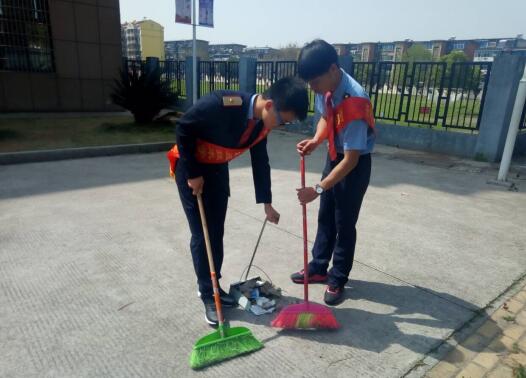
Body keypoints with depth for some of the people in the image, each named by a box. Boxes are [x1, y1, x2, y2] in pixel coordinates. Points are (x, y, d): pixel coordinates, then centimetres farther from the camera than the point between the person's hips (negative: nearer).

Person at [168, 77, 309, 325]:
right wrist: (193, 174, -17)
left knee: (216, 232, 10)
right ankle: (208, 295, 12)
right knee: (201, 234, -2)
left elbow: (260, 162, 2)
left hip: (217, 169, 6)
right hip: (191, 167, -6)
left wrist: (266, 203, 6)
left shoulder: (262, 122, -10)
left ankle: (212, 285, 27)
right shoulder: (221, 104, -33)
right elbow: (183, 129, -22)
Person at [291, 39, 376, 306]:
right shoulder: (325, 88, -11)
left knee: (344, 224, 4)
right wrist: (315, 141, -11)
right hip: (334, 157, 7)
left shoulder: (354, 102, -34)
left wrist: (317, 189, -30)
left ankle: (337, 279, 23)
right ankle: (318, 269, 33)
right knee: (325, 217, 16)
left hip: (355, 165, -7)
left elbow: (351, 160, -31)